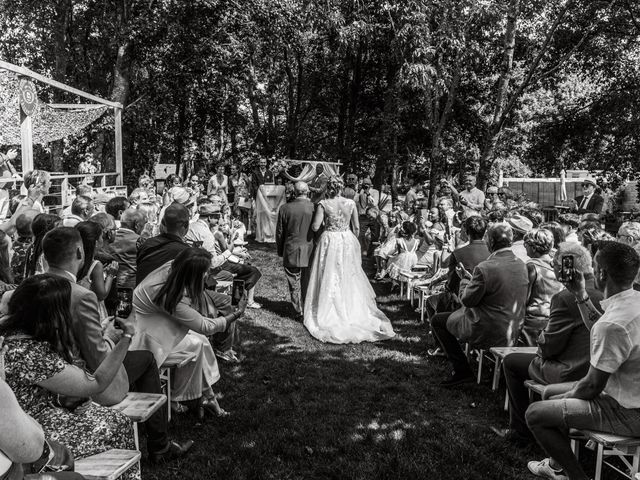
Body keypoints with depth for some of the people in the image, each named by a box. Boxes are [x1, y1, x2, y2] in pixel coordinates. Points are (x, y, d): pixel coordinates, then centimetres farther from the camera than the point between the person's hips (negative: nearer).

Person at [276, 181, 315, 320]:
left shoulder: (285, 208, -6)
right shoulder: (315, 208, -9)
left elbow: (279, 232, 1)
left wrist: (280, 251, 13)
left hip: (291, 252, 0)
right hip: (310, 252, 1)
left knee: (294, 283, 10)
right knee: (308, 283, 13)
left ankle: (299, 312, 15)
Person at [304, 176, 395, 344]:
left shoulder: (323, 204, -11)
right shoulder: (350, 203, -3)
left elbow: (315, 227, -13)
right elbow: (356, 227, 3)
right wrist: (353, 241, 18)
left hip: (329, 242, -3)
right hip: (347, 241, 3)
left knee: (329, 279, 6)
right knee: (349, 278, 14)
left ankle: (328, 313, 10)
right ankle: (353, 310, 23)